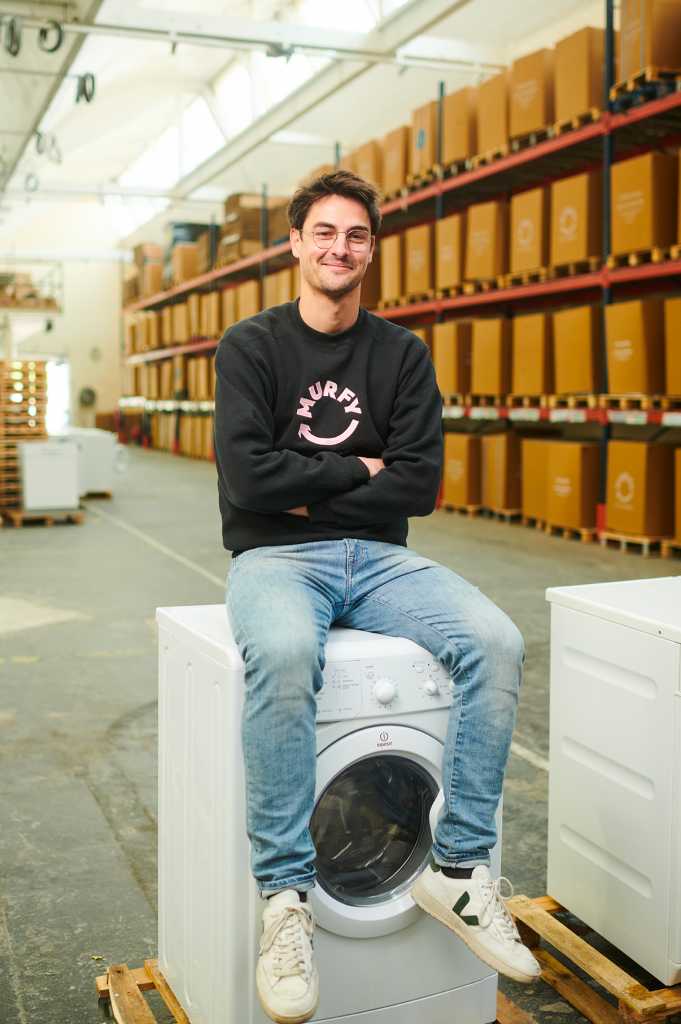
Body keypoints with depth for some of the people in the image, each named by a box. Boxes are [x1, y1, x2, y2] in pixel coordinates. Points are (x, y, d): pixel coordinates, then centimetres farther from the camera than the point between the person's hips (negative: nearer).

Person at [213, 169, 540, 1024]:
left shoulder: (402, 354, 11)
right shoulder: (252, 346, 3)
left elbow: (419, 483, 0)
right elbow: (248, 475, -12)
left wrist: (313, 496, -6)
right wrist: (358, 469, -5)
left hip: (379, 556, 3)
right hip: (274, 556, -3)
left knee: (495, 643, -23)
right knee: (284, 655, -38)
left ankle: (459, 865, -9)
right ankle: (285, 893, -22)